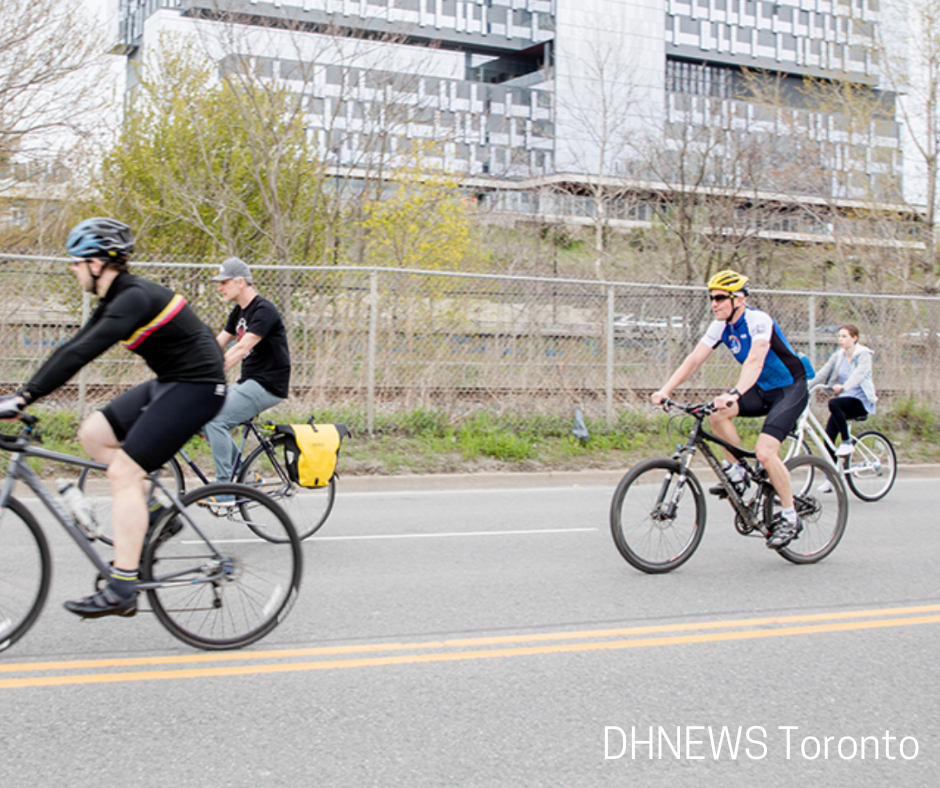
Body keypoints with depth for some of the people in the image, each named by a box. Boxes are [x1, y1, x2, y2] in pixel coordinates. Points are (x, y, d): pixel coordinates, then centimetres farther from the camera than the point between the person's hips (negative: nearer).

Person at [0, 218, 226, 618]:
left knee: (123, 472, -14)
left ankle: (121, 590, -11)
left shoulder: (135, 297, -20)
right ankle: (150, 512, 12)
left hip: (196, 387, -10)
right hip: (169, 383, 10)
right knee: (92, 433, 5)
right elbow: (73, 347, 11)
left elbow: (82, 353, -28)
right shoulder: (116, 300, 11)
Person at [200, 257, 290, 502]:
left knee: (216, 420, -20)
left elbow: (241, 349, -25)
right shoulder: (239, 311, 14)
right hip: (249, 381, 10)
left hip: (269, 385, -10)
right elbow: (216, 345, 14)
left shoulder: (264, 310, -16)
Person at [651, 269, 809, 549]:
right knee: (717, 412, -18)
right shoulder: (721, 326, -3)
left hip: (791, 389, -7)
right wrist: (666, 390, -19)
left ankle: (789, 518, -5)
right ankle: (737, 473, 1)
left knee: (764, 452, -23)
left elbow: (755, 361, -40)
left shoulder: (758, 321, -24)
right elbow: (694, 360, -7)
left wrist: (734, 394, -55)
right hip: (762, 390, 7)